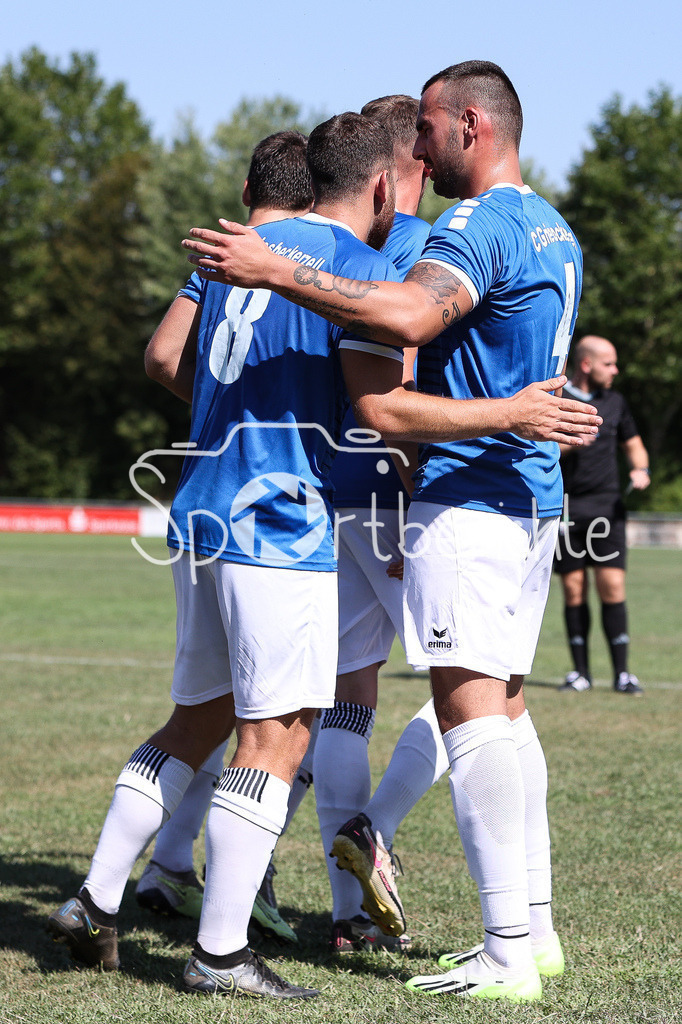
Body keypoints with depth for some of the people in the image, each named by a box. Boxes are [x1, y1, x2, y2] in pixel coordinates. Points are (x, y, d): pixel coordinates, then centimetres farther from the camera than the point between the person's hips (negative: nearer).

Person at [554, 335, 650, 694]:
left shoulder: (614, 402, 12)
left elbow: (634, 445, 22)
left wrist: (641, 469, 1)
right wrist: (565, 444, -17)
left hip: (607, 506, 2)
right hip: (565, 508, -2)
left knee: (612, 585, -7)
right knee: (573, 589, 1)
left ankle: (621, 672, -4)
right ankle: (580, 672, 9)